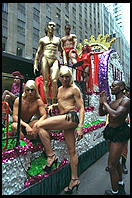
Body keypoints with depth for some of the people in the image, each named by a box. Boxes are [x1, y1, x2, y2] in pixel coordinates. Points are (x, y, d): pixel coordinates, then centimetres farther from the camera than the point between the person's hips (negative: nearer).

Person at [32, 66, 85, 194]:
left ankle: (51, 155, -8)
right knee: (71, 151, 13)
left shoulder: (74, 89, -3)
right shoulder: (60, 89, 20)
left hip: (71, 117, -8)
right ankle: (74, 180, 26)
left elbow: (81, 108, -7)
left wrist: (80, 127, -15)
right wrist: (53, 105, 12)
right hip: (65, 119, 8)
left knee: (38, 126, -16)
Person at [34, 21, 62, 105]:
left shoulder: (58, 39, 24)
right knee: (46, 81, -9)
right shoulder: (43, 40, 19)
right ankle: (48, 102, -8)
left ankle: (54, 102, -14)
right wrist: (35, 65, 10)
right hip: (45, 58, 0)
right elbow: (38, 53, 18)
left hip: (55, 61, 0)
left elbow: (62, 51, 25)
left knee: (54, 81, -19)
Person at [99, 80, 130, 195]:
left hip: (119, 133, -9)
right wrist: (101, 102, -4)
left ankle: (115, 192, 19)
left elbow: (115, 115, -30)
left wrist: (105, 102, -20)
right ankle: (120, 185, 46)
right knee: (116, 161, 24)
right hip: (111, 131, 9)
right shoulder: (112, 102, 9)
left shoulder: (126, 101, -16)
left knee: (111, 165, -3)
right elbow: (101, 113, 10)